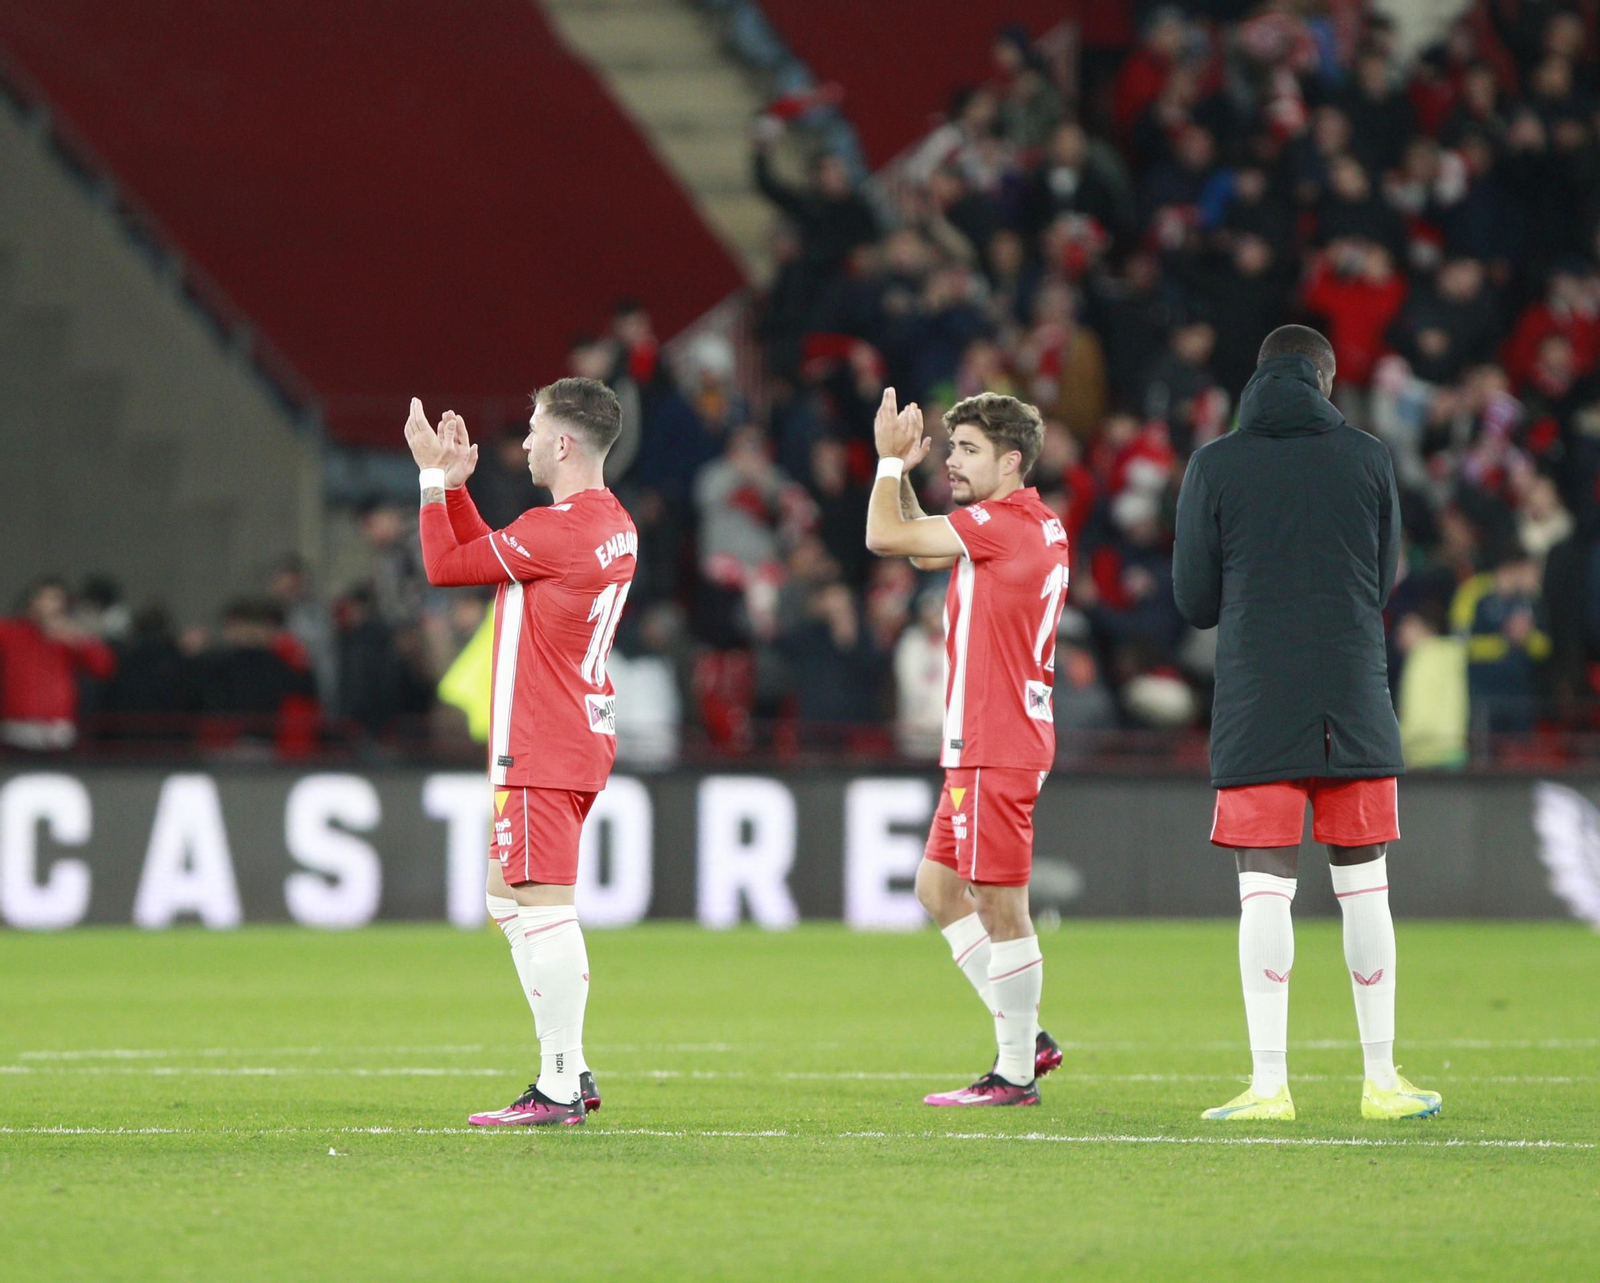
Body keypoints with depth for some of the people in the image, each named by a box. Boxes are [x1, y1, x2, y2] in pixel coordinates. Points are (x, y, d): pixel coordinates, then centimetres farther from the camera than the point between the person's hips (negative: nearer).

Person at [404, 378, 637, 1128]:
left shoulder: (555, 531, -18)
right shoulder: (614, 526, 13)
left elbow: (445, 566, -8)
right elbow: (484, 555, 25)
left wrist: (433, 477, 1)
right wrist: (455, 482, 20)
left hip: (540, 751, -10)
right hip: (582, 737, 10)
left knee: (542, 905, -10)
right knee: (509, 899, 17)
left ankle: (558, 1092, -11)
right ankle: (569, 1070, 16)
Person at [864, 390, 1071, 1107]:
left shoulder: (1002, 523, -15)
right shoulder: (1042, 528, 16)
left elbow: (884, 538, -14)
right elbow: (918, 553, 29)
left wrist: (890, 460, 0)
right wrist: (904, 470, 18)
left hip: (996, 750, -10)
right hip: (982, 747, 10)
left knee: (998, 904, -5)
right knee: (938, 888, 15)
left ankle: (1015, 1073, -1)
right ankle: (1025, 1039, 16)